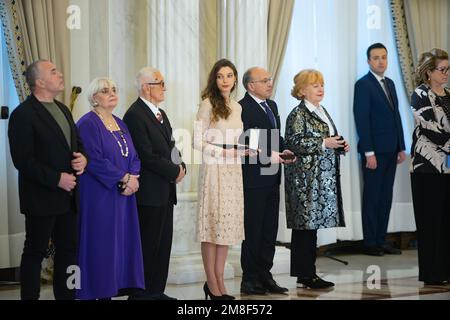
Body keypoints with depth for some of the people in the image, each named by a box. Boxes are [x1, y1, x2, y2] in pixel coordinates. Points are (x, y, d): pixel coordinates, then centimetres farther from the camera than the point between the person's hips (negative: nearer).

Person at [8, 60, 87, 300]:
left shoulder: (62, 109, 14)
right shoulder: (23, 114, -12)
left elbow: (76, 143, 22)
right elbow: (23, 160, -18)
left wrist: (83, 158, -2)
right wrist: (57, 179, -19)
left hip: (67, 196, 8)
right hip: (42, 198, -8)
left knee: (68, 250, 12)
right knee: (35, 252, 2)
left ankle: (66, 295, 22)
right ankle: (29, 296, 11)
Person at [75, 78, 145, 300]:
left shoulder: (120, 124, 16)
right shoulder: (88, 124, -8)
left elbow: (134, 157, 12)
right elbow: (95, 160, -18)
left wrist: (133, 178, -8)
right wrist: (124, 178, -15)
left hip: (123, 197, 7)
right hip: (98, 197, -7)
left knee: (121, 243, 5)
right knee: (101, 245, -5)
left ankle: (114, 288, 10)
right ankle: (98, 291, 1)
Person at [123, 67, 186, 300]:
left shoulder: (160, 113, 17)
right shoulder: (135, 115, -14)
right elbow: (147, 156, -19)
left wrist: (180, 166, 1)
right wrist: (175, 172, -12)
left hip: (165, 191, 9)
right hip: (149, 192, -9)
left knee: (163, 243, 11)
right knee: (148, 245, -3)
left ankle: (157, 290, 19)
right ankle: (142, 293, 5)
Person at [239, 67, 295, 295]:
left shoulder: (272, 105, 17)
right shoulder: (243, 108, -12)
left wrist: (283, 151, 6)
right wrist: (268, 155, -22)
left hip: (271, 178, 8)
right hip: (253, 178, -8)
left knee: (270, 230, 11)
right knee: (253, 230, -2)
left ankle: (264, 275, 18)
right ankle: (250, 279, 5)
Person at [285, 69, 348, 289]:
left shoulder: (321, 112, 19)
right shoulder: (298, 114, -9)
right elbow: (293, 143, -18)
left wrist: (340, 145, 9)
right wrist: (323, 143, -19)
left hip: (323, 179, 9)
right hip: (305, 178, -9)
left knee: (312, 225, 9)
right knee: (305, 224, -7)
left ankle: (308, 273, 13)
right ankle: (304, 275, -4)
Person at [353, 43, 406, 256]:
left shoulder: (390, 84, 15)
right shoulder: (363, 85, -8)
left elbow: (396, 116, 17)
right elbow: (361, 120, -13)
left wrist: (401, 147, 12)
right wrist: (369, 152, -18)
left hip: (390, 150, 7)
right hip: (374, 151, -7)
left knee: (385, 197, 9)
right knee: (372, 197, -1)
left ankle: (381, 240, 15)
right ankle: (370, 243, 5)